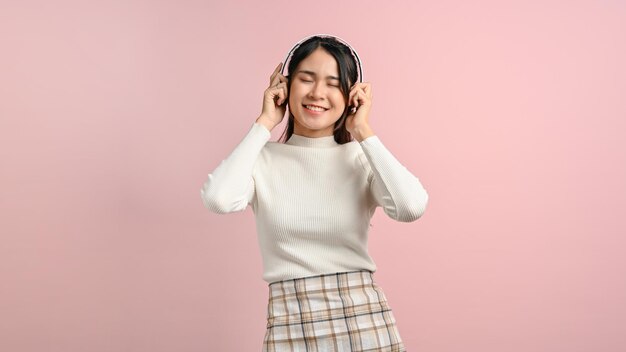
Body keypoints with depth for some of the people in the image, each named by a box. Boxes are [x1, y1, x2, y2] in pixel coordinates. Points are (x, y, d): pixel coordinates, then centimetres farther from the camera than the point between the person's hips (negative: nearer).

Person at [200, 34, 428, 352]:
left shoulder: (363, 158, 0)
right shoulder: (262, 160, -2)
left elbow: (412, 207, -18)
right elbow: (218, 199, -22)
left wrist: (363, 131, -9)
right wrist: (264, 124, -9)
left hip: (364, 319, 1)